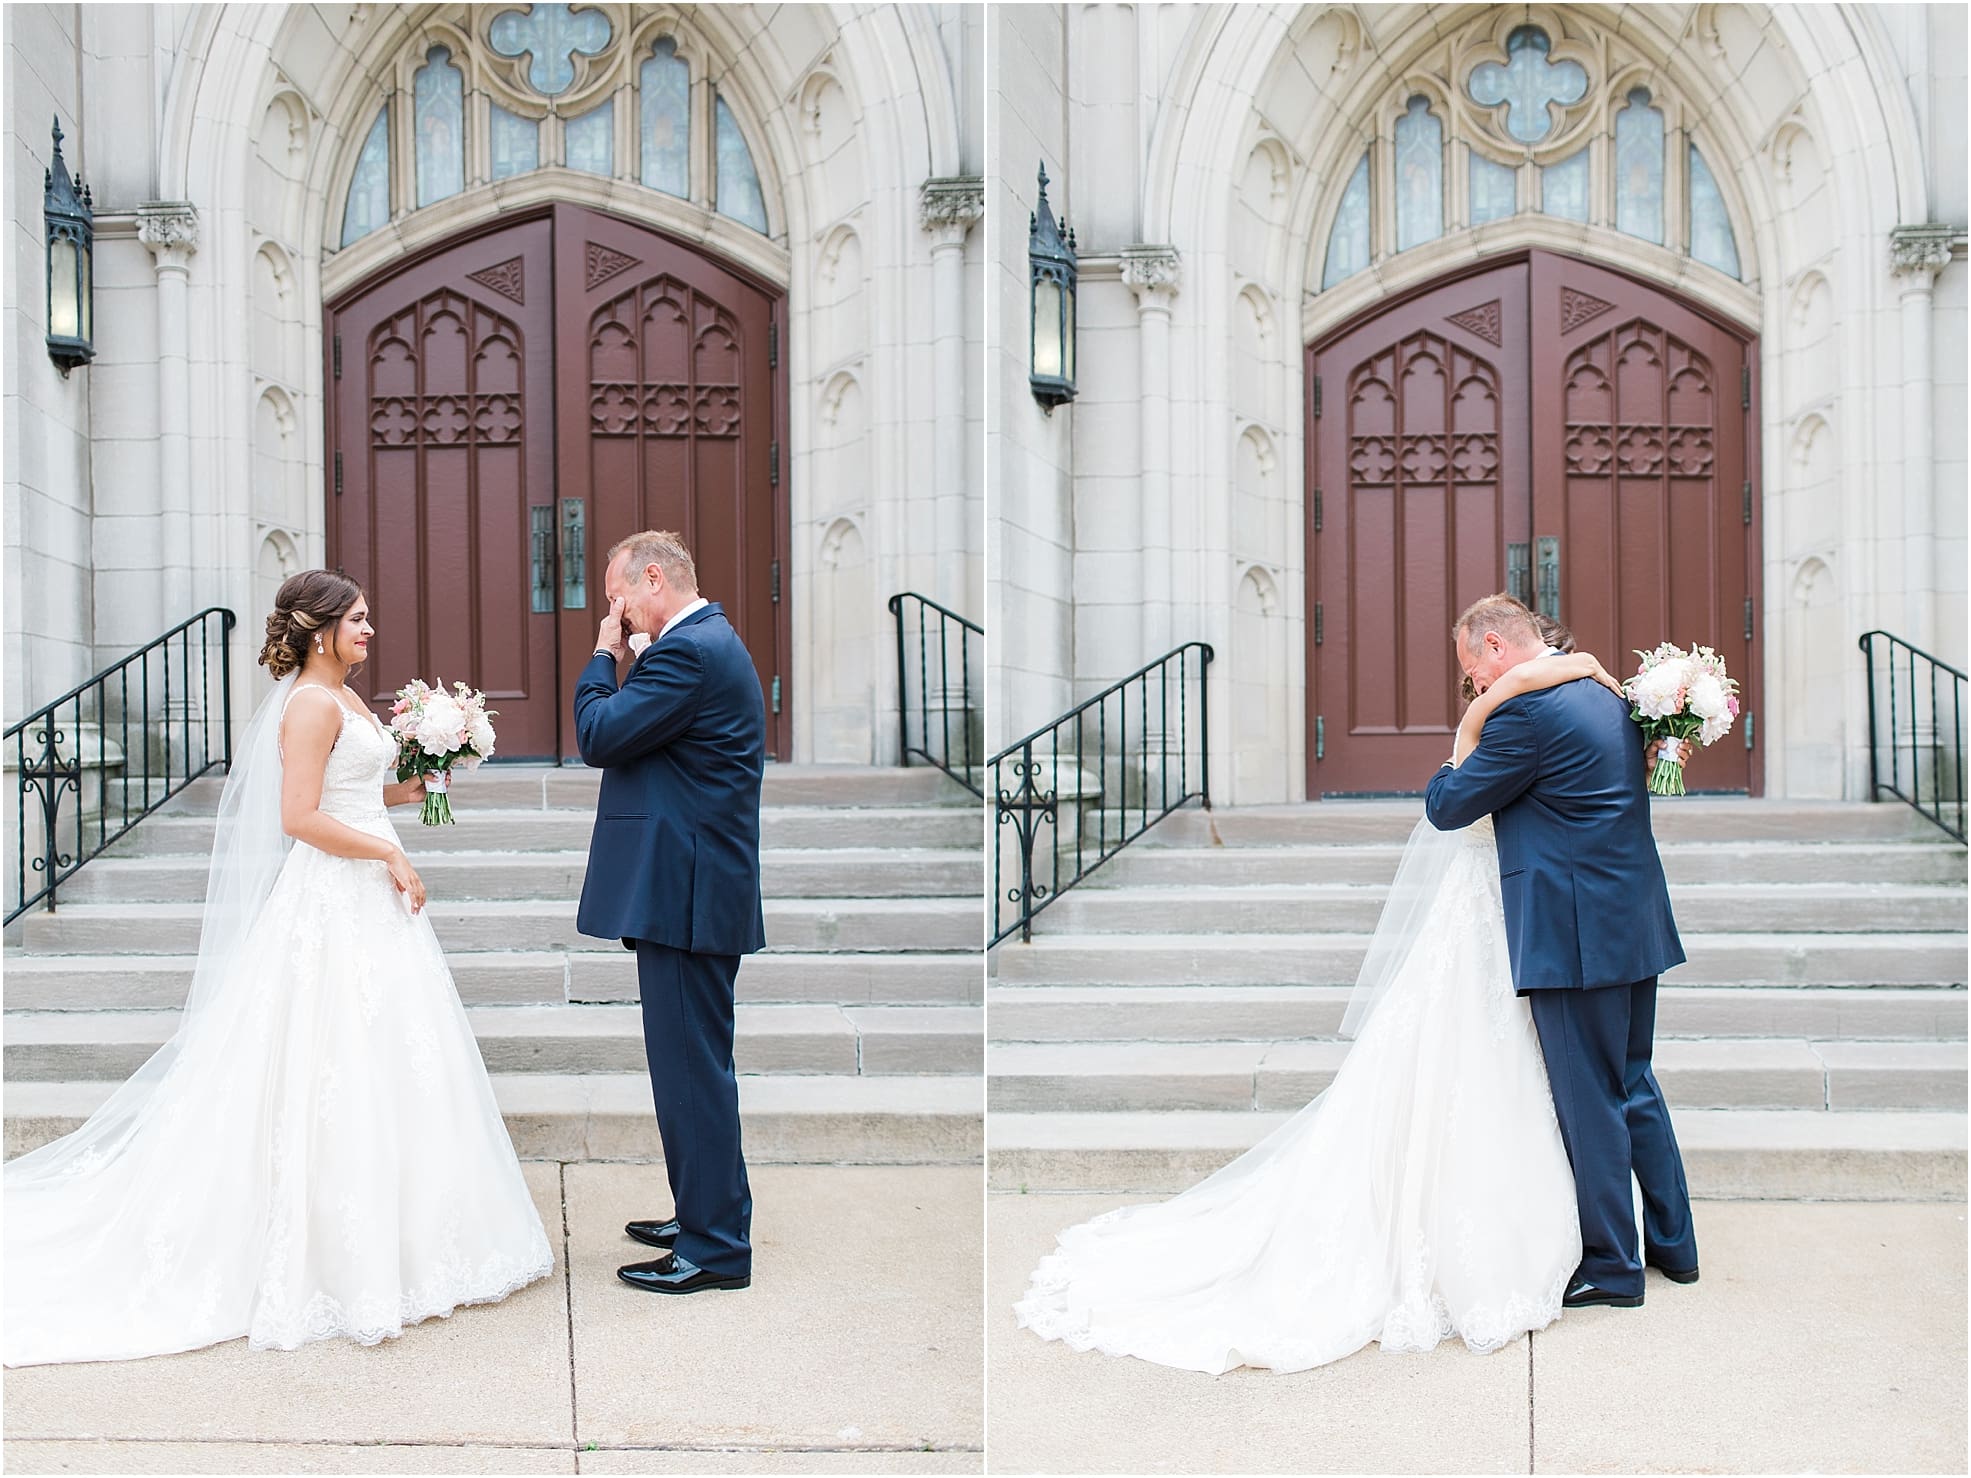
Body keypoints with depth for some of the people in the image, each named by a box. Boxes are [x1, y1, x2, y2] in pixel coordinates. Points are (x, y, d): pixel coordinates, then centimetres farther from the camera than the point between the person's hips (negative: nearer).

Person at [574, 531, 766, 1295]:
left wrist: (604, 655, -3)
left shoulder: (688, 650, -15)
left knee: (691, 1066, -4)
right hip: (695, 887, 11)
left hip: (684, 891, -11)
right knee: (693, 1061, 18)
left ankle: (716, 1246, 5)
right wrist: (623, 667, 7)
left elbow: (599, 737, -16)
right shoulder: (713, 641, 18)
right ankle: (702, 1214, 30)